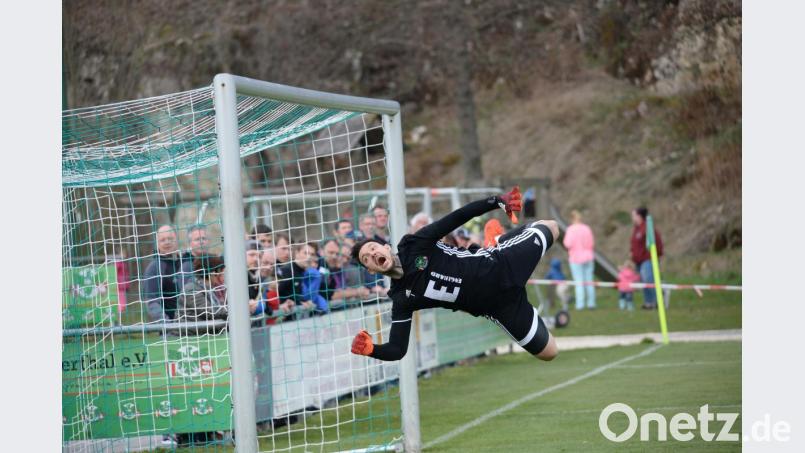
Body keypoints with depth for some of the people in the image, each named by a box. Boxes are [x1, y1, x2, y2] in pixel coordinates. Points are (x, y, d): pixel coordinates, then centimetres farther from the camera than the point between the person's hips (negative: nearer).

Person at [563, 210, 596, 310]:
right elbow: (592, 243, 6)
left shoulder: (571, 229, -13)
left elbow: (568, 244, -18)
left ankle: (580, 304, -4)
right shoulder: (586, 228, 2)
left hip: (576, 258, -4)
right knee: (589, 281, 10)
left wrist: (565, 241, 2)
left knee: (579, 282, -2)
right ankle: (591, 302, 13)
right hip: (588, 257, 4)